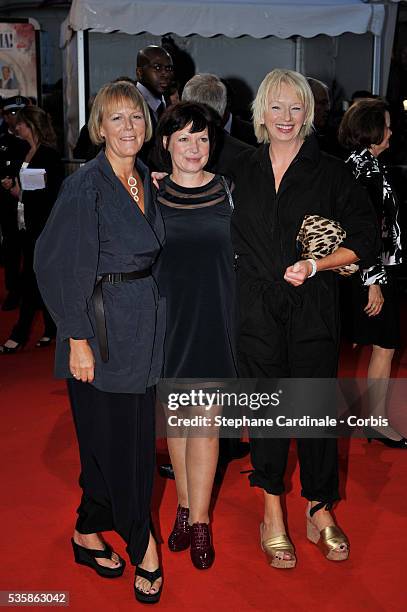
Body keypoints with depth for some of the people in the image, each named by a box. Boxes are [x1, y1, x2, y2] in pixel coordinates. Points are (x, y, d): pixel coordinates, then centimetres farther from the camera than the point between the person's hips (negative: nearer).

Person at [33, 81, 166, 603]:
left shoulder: (146, 180, 9)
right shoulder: (85, 186, -13)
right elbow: (59, 266, -15)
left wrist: (154, 316, 12)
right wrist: (78, 339, -16)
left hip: (145, 323, 8)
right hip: (103, 325, -7)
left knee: (133, 435, 13)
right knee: (115, 437, 3)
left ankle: (89, 531, 31)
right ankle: (142, 546, 21)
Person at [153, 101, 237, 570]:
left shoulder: (228, 192, 2)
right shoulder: (150, 195, 4)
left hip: (215, 317, -1)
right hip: (169, 316, 1)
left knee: (205, 418, -3)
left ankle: (198, 522, 6)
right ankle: (186, 507, 24)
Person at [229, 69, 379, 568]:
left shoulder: (330, 171, 1)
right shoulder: (240, 170, 8)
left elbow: (364, 238, -1)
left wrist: (316, 265, -13)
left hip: (311, 307, -1)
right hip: (255, 307, 2)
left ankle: (320, 511, 22)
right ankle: (273, 513, 21)